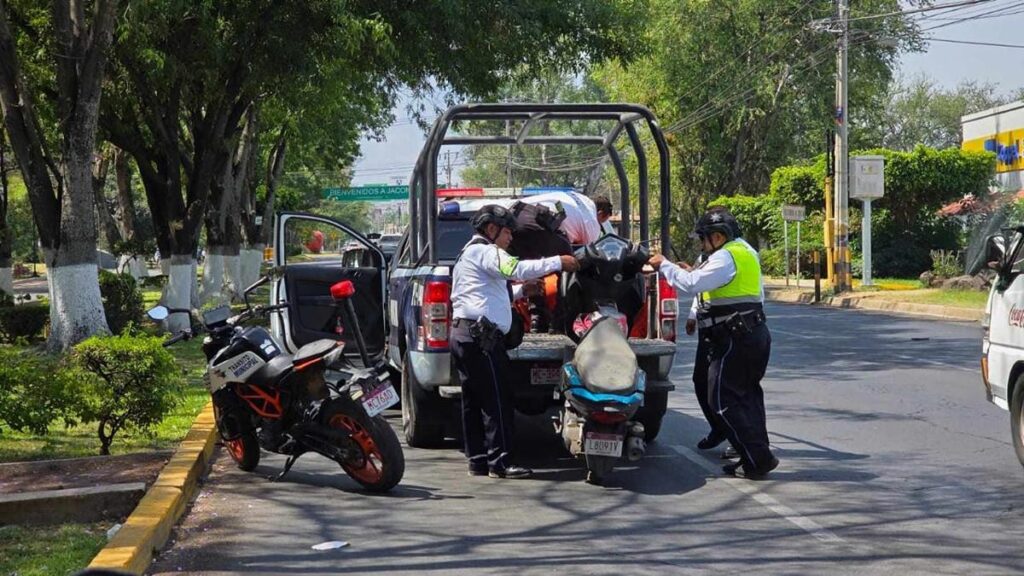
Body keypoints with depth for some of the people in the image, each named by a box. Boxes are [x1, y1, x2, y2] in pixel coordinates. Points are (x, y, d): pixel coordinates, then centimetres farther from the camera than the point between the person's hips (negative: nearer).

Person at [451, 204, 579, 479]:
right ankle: (499, 462, -11)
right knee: (497, 401, -10)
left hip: (462, 332, 11)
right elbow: (515, 269, -23)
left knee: (473, 402, 10)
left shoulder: (469, 253, 27)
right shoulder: (484, 251, -6)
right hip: (481, 335, -11)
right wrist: (557, 262, -19)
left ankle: (478, 461, 11)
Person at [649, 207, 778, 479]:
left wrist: (664, 265, -9)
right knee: (748, 395, 16)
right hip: (756, 333, 10)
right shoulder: (746, 252, 18)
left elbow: (691, 285, -22)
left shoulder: (725, 258, -14)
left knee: (723, 399, -6)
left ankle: (758, 459, -10)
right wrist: (694, 272, 12)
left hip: (735, 339, -10)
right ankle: (758, 455, 17)